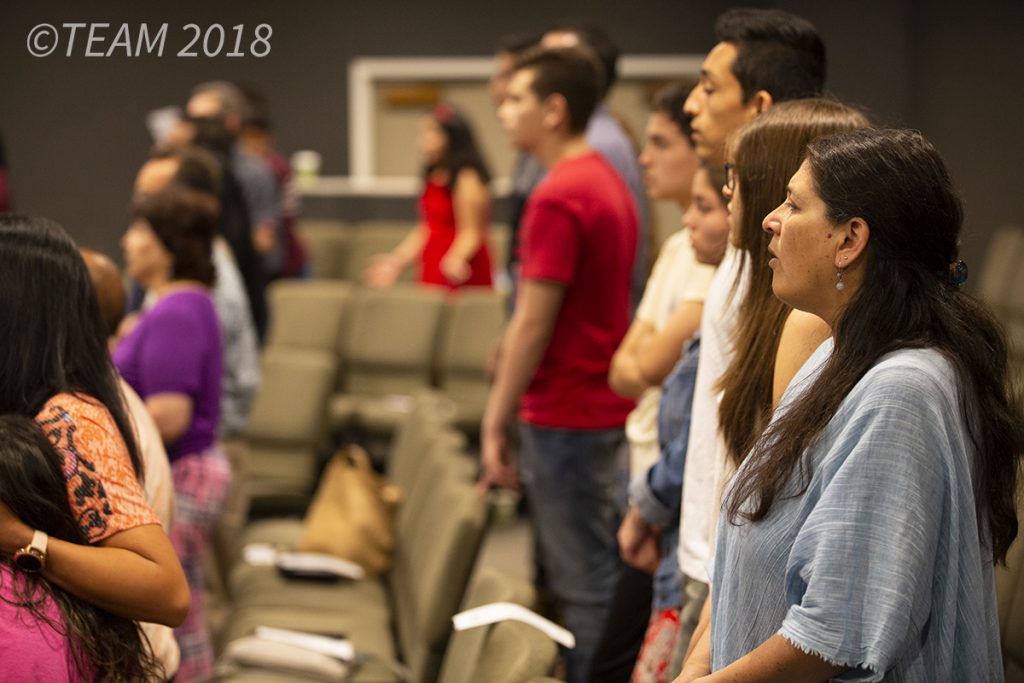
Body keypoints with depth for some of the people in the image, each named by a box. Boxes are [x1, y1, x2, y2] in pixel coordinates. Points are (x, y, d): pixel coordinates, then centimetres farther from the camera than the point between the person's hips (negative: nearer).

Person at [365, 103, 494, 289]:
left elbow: (471, 232, -15)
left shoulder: (467, 178, -11)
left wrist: (456, 259, -33)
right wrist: (395, 262, 19)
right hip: (433, 278, 8)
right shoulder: (431, 178, 15)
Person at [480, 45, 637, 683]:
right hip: (607, 407, 9)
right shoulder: (608, 181, 12)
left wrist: (496, 423, -12)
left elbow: (533, 323, -18)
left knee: (584, 582, -2)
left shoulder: (558, 198, -18)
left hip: (566, 415, -9)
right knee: (598, 571, 16)